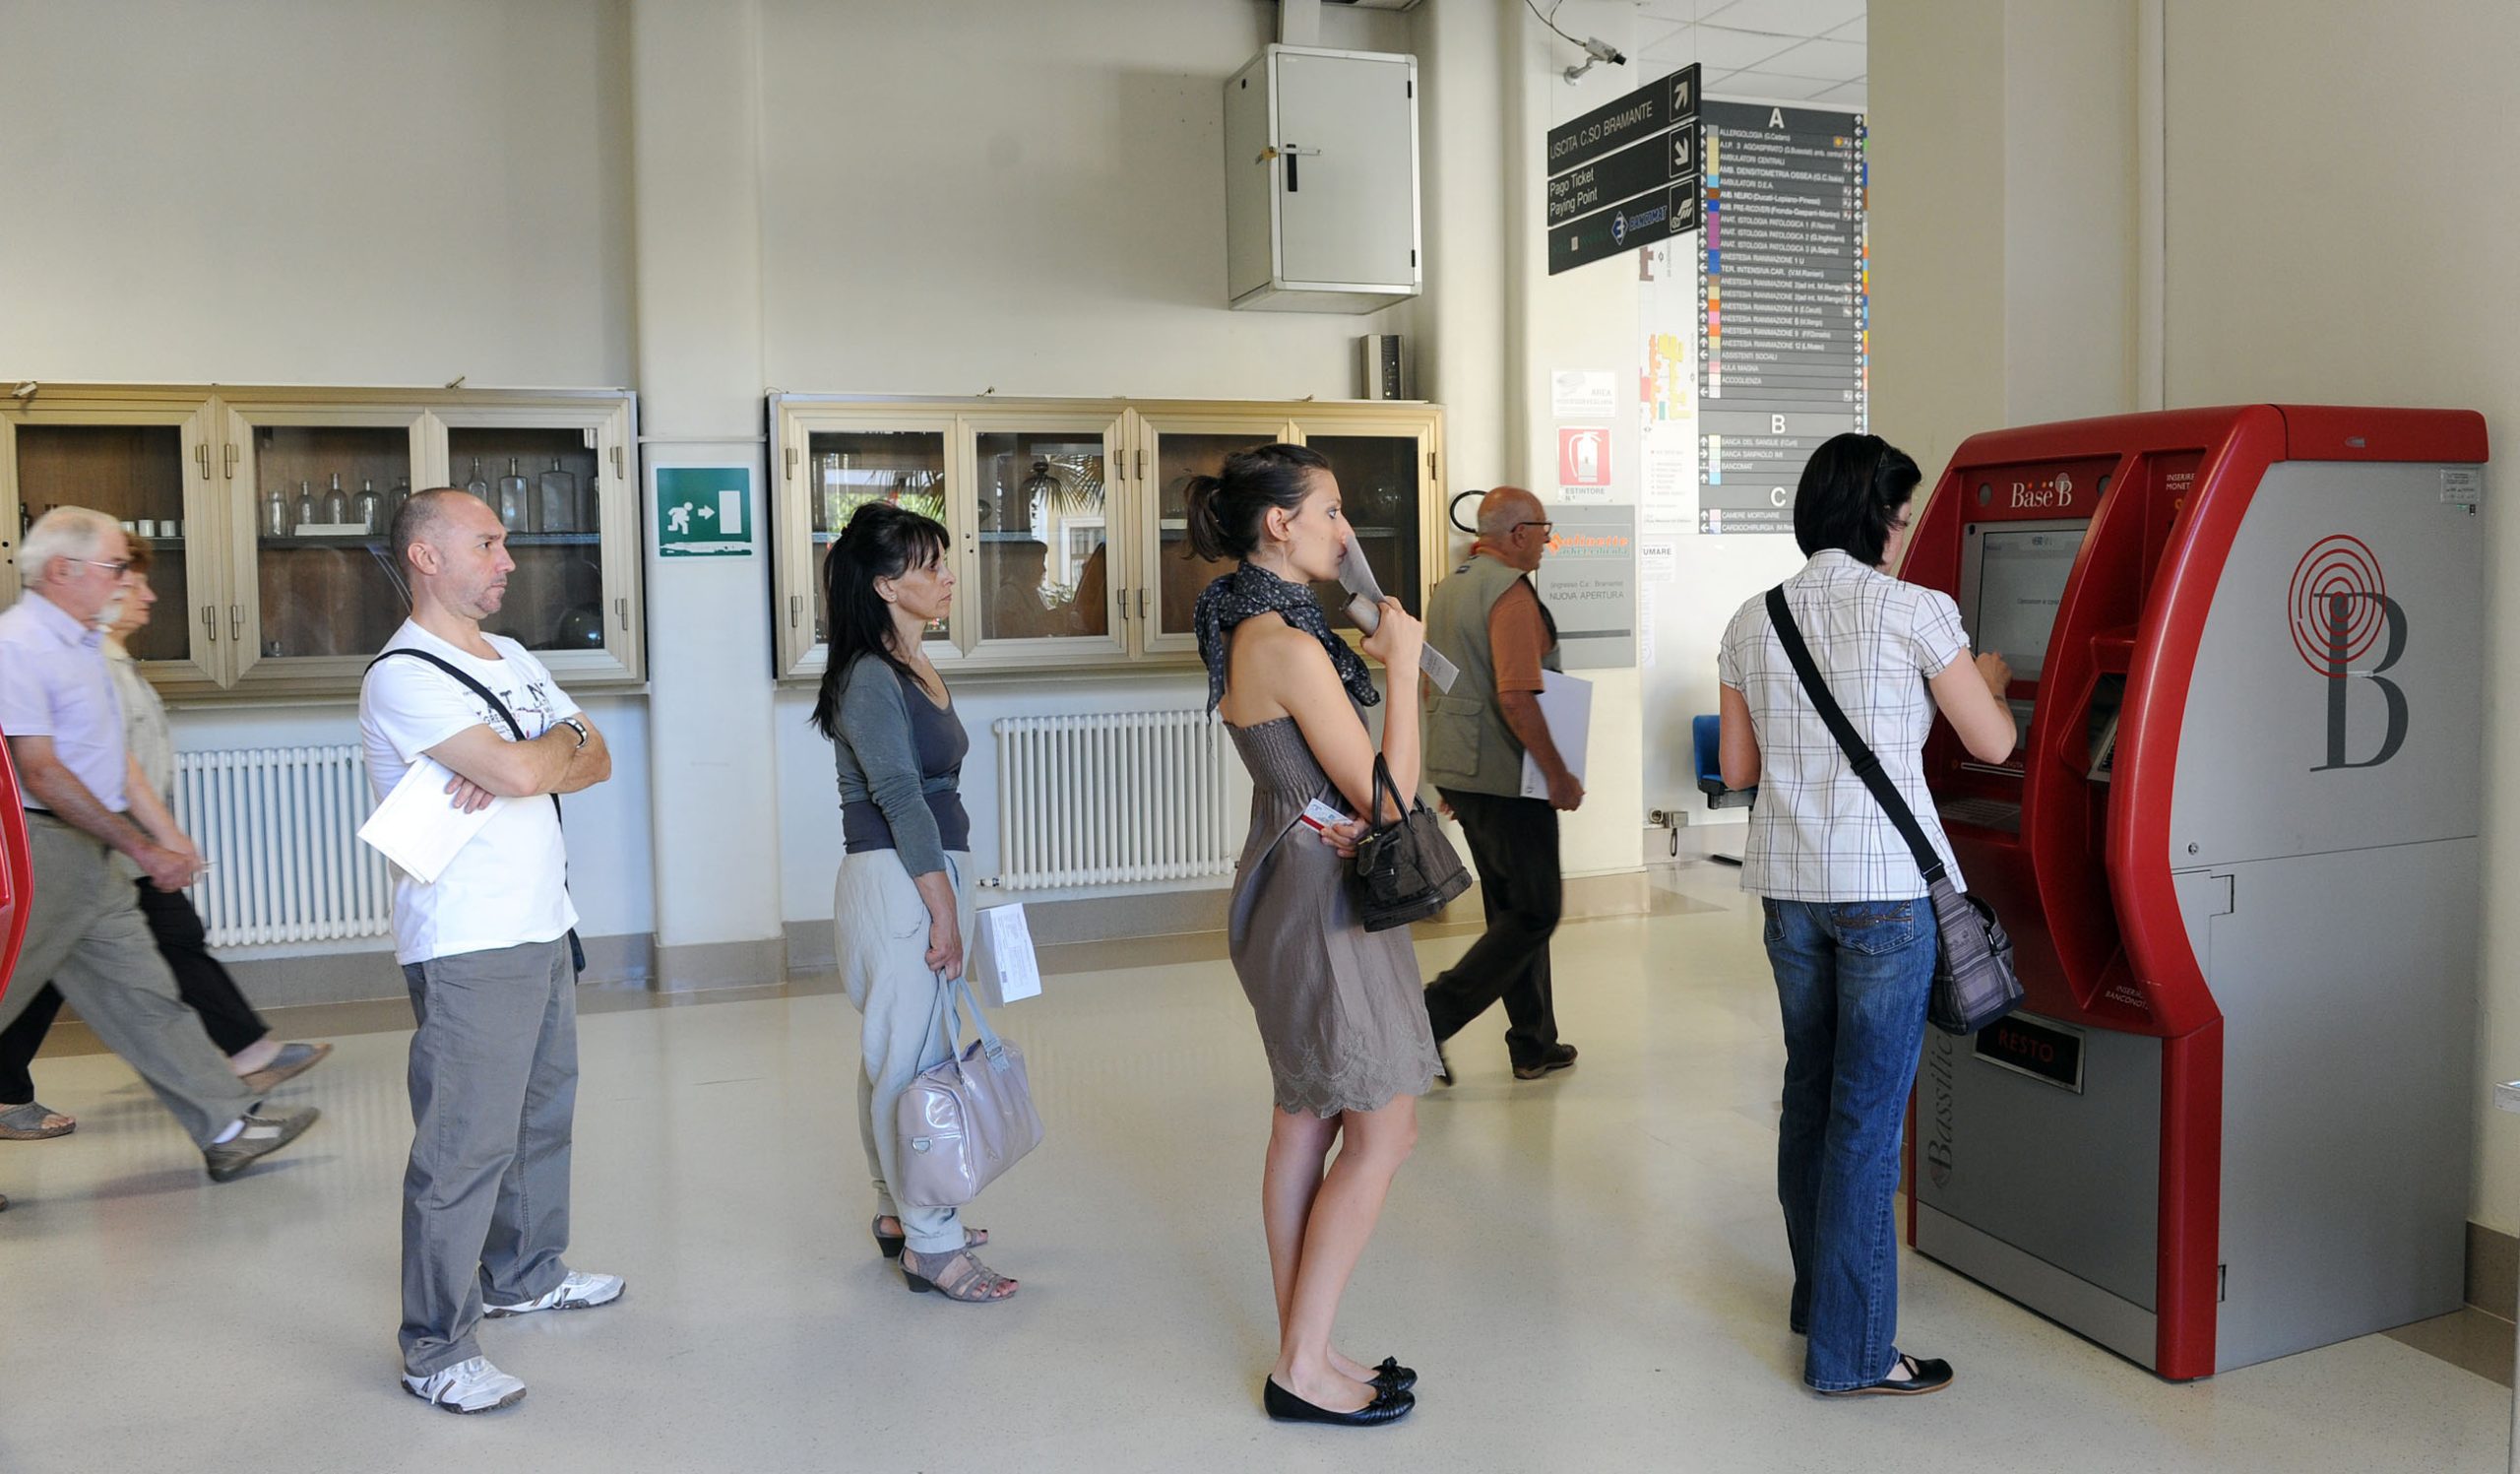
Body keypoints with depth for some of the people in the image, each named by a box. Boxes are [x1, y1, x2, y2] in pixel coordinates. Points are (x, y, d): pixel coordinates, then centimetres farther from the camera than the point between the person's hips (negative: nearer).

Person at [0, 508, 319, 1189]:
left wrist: (169, 835, 15)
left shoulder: (85, 643, 15)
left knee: (144, 993, 10)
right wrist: (142, 850, -17)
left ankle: (229, 1125, 13)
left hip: (90, 853, 9)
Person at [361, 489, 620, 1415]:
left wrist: (515, 770, -11)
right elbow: (524, 769, -26)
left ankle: (525, 1275, 38)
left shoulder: (513, 660, 14)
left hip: (543, 928, 9)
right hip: (466, 948, -9)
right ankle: (436, 1352, 5)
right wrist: (561, 739, -3)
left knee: (542, 1110, 20)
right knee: (463, 1148, -5)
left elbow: (596, 761, 8)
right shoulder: (402, 677, -14)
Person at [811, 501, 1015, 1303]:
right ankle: (931, 1245, 1)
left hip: (930, 875, 9)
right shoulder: (870, 677, -14)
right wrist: (944, 909, -17)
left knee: (897, 1055, 17)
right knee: (914, 1061, -5)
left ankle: (900, 1213, 28)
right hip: (897, 880, -9)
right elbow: (899, 796, -17)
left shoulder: (915, 667, 14)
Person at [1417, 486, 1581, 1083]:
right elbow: (1517, 698, -25)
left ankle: (1534, 1045, 22)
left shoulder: (1446, 590, 14)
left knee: (1510, 907, 15)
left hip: (1459, 776, 10)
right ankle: (1435, 1017, -8)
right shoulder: (1510, 592, -16)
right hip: (1507, 779, -9)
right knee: (1535, 913, -1)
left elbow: (1433, 686, 20)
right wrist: (1559, 774, -18)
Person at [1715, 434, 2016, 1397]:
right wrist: (1988, 680, 20)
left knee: (1810, 1093, 19)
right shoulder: (1913, 611, -8)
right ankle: (1850, 1349, 8)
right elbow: (1992, 744, 0)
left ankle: (1818, 1295, 35)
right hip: (1885, 885, -6)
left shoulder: (1753, 622, 6)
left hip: (1789, 884, 6)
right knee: (1868, 1114, 1)